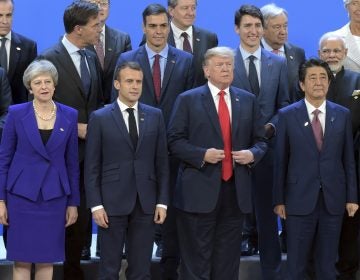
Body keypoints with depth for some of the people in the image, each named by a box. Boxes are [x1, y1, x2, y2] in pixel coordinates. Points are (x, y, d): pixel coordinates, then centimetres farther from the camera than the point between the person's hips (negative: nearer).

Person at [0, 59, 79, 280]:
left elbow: (72, 162, 7)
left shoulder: (69, 116, 2)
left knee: (47, 259, 6)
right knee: (22, 260, 1)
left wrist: (73, 202, 6)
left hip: (54, 196, 2)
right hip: (22, 195, -2)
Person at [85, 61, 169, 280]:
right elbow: (92, 167, -1)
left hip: (146, 203, 2)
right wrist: (96, 205, -8)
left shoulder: (155, 116, 7)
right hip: (113, 202, -2)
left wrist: (162, 202, 2)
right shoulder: (100, 118, 0)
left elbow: (162, 162, 7)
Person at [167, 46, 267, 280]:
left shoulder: (248, 100, 12)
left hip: (236, 190, 4)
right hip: (200, 190, -3)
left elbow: (260, 140, 15)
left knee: (228, 259, 9)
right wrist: (202, 155, -16)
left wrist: (253, 154, -7)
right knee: (197, 260, 1)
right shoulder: (188, 100, 1)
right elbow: (175, 140, -2)